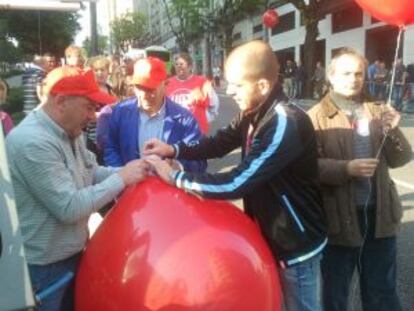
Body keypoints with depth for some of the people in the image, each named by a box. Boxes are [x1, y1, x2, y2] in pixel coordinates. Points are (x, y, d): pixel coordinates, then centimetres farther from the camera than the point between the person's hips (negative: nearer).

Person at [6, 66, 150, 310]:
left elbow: (91, 172, 11)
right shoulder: (32, 143, -29)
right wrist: (121, 179, -22)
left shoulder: (70, 133, 4)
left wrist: (128, 171, -6)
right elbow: (69, 207, -30)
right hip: (41, 267, -9)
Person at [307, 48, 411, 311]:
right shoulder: (317, 117, -6)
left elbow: (400, 159, 2)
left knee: (382, 290, 20)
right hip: (340, 216, -3)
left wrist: (393, 131, -15)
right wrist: (347, 169, -29)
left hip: (379, 213, 4)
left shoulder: (377, 112, 6)